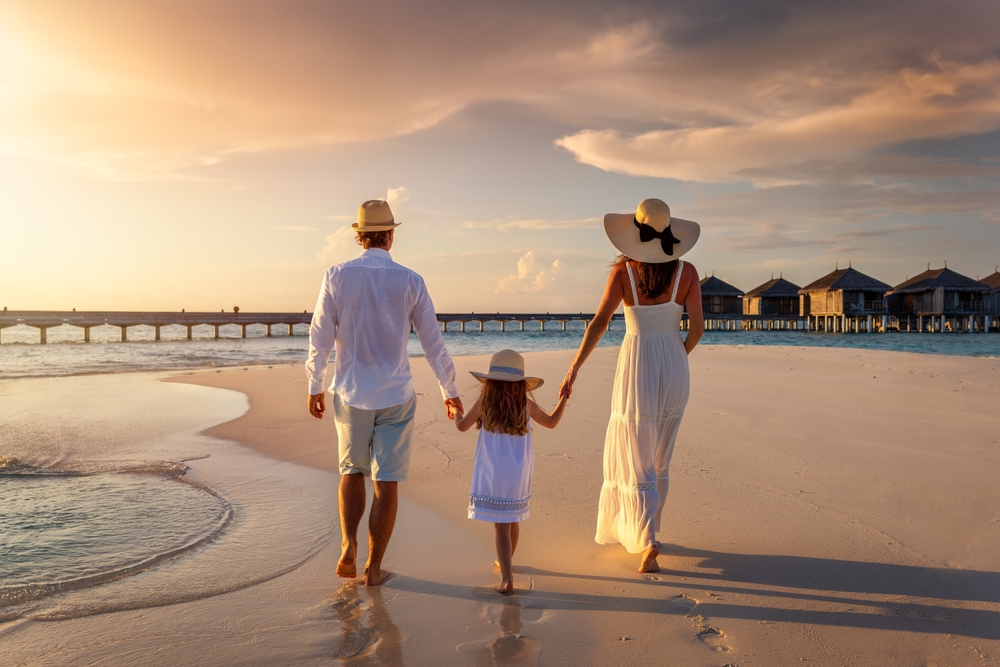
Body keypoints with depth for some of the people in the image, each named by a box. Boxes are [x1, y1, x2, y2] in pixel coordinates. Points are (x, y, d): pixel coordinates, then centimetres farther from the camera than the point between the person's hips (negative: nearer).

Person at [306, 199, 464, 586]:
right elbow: (433, 343, -2)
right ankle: (373, 568, 15)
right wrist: (449, 392, 9)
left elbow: (320, 338, -3)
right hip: (396, 396, -1)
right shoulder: (410, 281, -5)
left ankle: (348, 545, 3)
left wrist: (314, 388, 9)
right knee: (386, 482, 8)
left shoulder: (337, 276, -4)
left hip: (350, 394, 1)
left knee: (352, 472, 21)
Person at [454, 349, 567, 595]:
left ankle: (507, 579, -10)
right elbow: (551, 422, 16)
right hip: (519, 476, 3)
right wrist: (564, 397, 29)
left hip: (492, 475, -3)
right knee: (513, 520, 21)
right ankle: (506, 562, 42)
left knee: (500, 525, -2)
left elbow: (462, 426, 2)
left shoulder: (484, 402, -5)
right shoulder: (526, 404, 2)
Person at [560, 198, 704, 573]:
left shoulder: (623, 271, -9)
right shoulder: (687, 271, -3)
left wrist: (574, 369, -15)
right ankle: (644, 531, 32)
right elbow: (697, 327, -1)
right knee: (659, 460, 19)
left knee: (636, 463, 5)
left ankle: (647, 542, -9)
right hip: (673, 368, 3)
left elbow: (599, 322, -16)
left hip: (637, 369, -3)